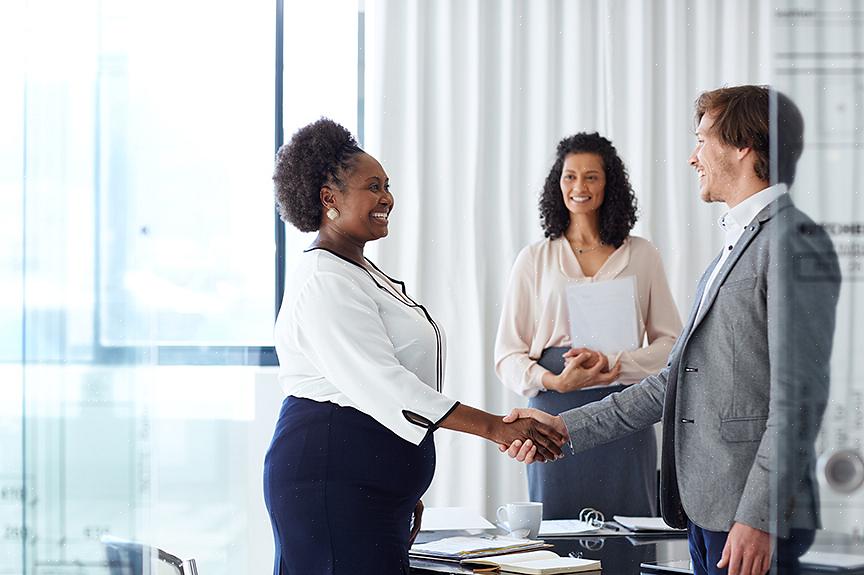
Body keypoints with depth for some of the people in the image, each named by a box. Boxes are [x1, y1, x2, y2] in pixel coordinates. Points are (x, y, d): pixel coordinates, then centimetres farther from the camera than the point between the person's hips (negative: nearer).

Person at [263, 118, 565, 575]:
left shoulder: (364, 274, 20)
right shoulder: (325, 280, -13)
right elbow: (381, 384, -22)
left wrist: (407, 492, 27)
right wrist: (494, 428, -24)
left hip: (374, 488, 10)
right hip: (331, 482, -10)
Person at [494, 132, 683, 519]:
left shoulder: (641, 256, 10)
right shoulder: (534, 259, 9)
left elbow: (672, 344, 6)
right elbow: (508, 353, 6)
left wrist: (613, 364, -11)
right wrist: (555, 381, -14)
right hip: (556, 416, 0)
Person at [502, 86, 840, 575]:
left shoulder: (794, 239, -10)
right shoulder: (734, 246, 21)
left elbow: (799, 395, -17)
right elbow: (676, 381, 20)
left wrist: (759, 517, -21)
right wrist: (565, 426, 15)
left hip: (753, 520, -9)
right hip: (706, 510, 9)